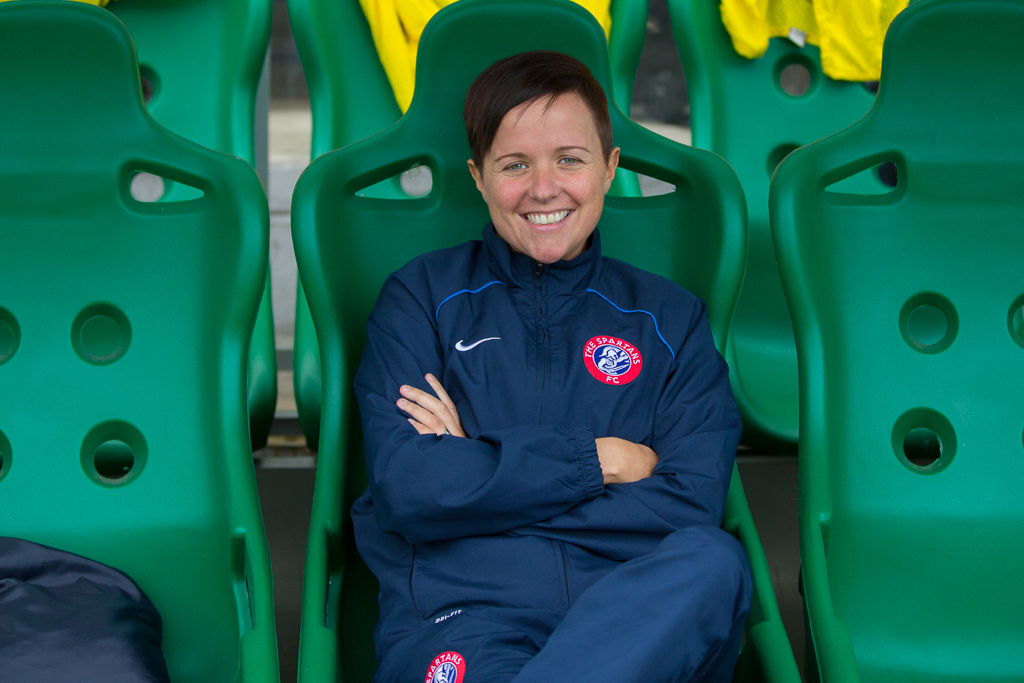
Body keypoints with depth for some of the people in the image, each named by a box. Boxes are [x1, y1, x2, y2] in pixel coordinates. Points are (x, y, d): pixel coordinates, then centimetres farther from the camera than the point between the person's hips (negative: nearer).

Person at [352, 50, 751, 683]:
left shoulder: (671, 317, 18)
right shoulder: (423, 297, 14)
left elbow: (690, 508, 2)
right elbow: (404, 488, -3)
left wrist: (480, 475, -1)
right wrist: (600, 461, 0)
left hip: (642, 625, 5)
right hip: (460, 613, -4)